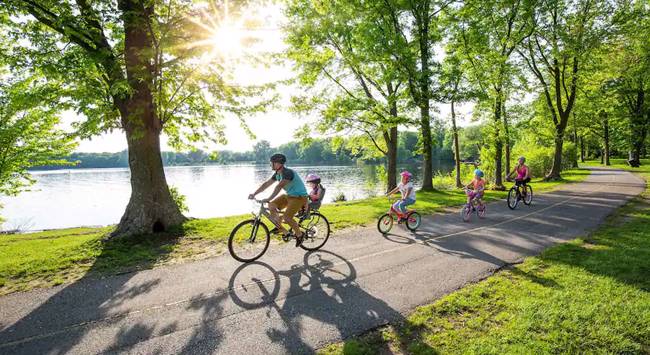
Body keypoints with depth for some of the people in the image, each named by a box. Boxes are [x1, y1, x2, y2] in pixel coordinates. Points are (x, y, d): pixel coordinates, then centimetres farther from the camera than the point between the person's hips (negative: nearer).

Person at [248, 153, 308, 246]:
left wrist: (269, 199, -44)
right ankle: (282, 230, 4)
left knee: (286, 217, -22)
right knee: (271, 205, -7)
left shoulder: (288, 173, -26)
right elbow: (266, 184, 4)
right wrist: (254, 194, -3)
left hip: (299, 196, -9)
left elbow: (279, 187, -37)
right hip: (288, 195, 9)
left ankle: (299, 234, 4)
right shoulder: (277, 174, 3)